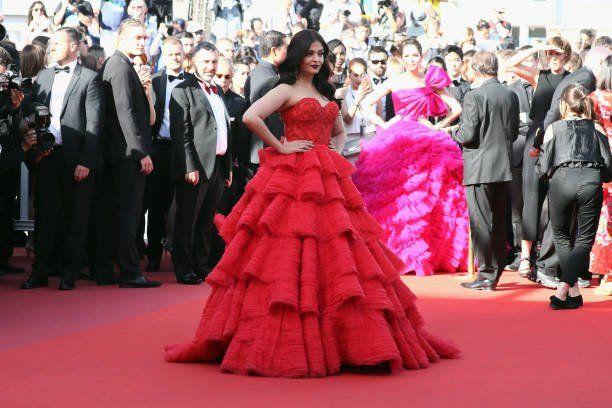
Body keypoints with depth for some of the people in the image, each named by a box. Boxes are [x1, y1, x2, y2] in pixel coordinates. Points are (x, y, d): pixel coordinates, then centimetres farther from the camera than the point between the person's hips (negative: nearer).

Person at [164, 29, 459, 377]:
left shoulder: (325, 93, 20)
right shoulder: (287, 90, -1)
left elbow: (340, 131, 33)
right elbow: (251, 117, -17)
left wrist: (337, 155, 13)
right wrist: (281, 147, -12)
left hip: (327, 179, 7)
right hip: (293, 178, -7)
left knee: (333, 261, 4)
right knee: (292, 259, -10)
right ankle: (288, 341, -7)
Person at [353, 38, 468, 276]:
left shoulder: (431, 83, 9)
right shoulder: (394, 83, 8)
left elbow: (456, 108, 11)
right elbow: (367, 105, 7)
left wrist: (440, 126, 2)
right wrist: (383, 124, -1)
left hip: (425, 141, 1)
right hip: (397, 141, -1)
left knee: (426, 197, -5)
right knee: (397, 198, -5)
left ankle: (430, 253, 2)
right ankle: (399, 252, 1)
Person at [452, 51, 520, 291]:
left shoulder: (474, 97, -14)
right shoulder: (511, 96, 7)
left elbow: (468, 134, -16)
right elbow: (514, 133, 12)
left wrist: (455, 134, 5)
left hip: (480, 169, -6)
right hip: (504, 168, 7)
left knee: (481, 223, -1)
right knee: (499, 222, 13)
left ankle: (486, 275, 1)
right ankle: (496, 272, 21)